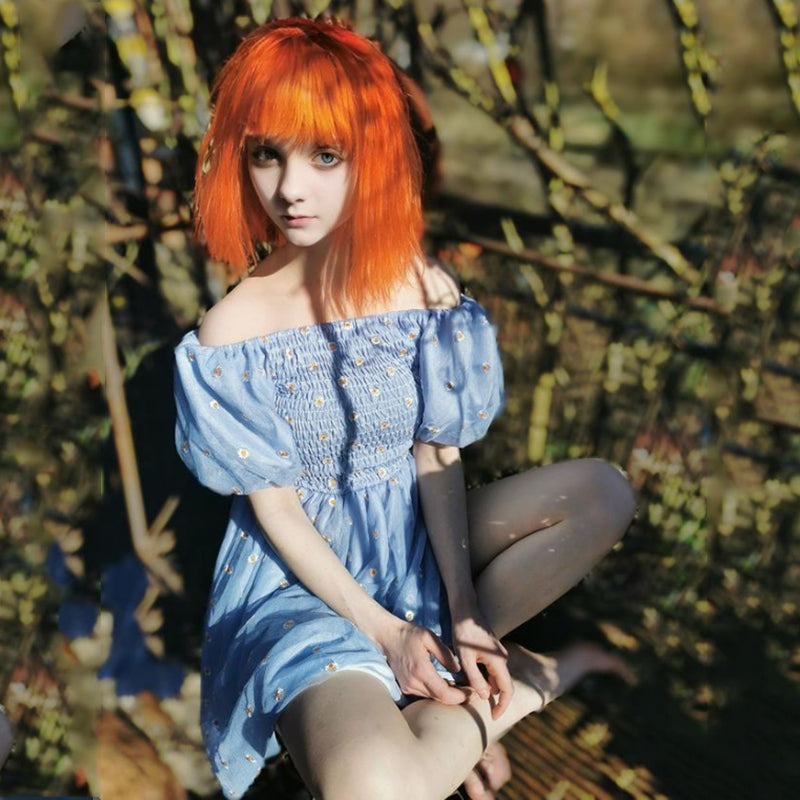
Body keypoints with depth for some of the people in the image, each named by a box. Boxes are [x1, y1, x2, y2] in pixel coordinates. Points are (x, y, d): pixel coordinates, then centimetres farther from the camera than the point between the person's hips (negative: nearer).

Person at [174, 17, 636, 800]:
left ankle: (453, 690, -11)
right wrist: (383, 630, -16)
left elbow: (437, 458, -6)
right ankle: (526, 681, -3)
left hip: (415, 537, 5)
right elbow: (274, 507, -11)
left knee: (603, 492, -15)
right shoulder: (233, 330, -16)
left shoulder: (426, 292, -7)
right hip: (302, 575, -4)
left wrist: (463, 613, -16)